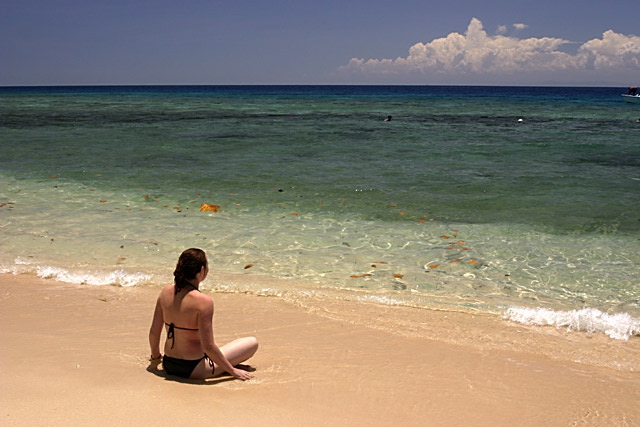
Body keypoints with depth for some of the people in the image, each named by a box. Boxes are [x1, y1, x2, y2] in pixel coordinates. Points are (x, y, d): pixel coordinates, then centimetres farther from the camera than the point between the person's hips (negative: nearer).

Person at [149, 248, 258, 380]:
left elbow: (153, 332, 4)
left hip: (168, 366, 7)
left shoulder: (166, 292, -4)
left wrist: (155, 356, 24)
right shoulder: (203, 301, -23)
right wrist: (232, 371, -10)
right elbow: (208, 346, -22)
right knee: (252, 343, 1)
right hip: (193, 370, -7)